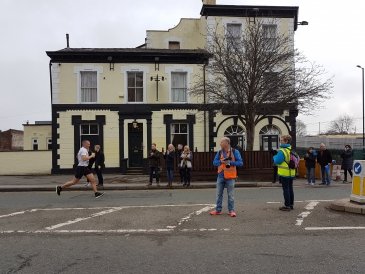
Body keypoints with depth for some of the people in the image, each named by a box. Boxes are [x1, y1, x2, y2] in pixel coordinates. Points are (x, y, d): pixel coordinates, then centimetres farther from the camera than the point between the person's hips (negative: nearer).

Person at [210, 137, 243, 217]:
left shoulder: (235, 152, -4)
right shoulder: (219, 152, 8)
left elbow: (240, 163, -8)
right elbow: (214, 162, 4)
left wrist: (230, 162, -18)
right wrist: (221, 161, -15)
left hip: (230, 177, -4)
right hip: (220, 176, 4)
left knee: (231, 195, 4)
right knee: (219, 194, 10)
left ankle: (231, 210, 15)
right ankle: (218, 210, 20)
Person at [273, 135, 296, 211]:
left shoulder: (282, 151, -19)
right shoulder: (292, 150, 8)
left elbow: (277, 161, -20)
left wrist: (275, 157, 2)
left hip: (284, 174, -8)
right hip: (291, 173, 8)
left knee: (285, 189, -1)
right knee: (290, 188, 15)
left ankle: (287, 206, 4)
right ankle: (291, 204, 24)